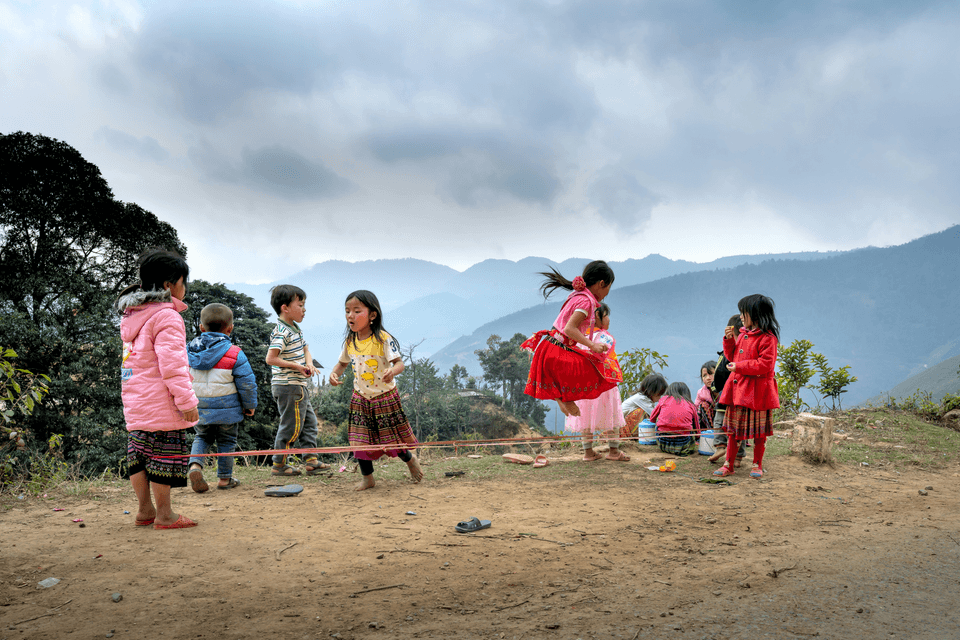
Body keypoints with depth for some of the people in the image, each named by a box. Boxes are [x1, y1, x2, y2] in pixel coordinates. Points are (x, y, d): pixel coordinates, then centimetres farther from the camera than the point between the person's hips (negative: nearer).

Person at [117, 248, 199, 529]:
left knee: (139, 453, 13)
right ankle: (164, 514, 7)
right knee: (165, 454, -1)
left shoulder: (131, 316, 16)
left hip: (134, 401, 9)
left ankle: (145, 510, 23)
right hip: (160, 403, -9)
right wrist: (187, 401, -17)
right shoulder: (167, 317, -14)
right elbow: (172, 365, -20)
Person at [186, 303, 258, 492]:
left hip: (197, 411, 3)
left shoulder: (189, 351, 0)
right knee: (226, 441, 13)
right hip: (226, 411, -3)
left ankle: (195, 465, -2)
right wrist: (250, 405, 3)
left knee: (203, 437, 22)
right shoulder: (234, 354, -13)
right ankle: (224, 478, 21)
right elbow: (247, 382, -11)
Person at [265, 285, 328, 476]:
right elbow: (271, 358, -26)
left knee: (309, 421, 13)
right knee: (291, 426, -1)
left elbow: (305, 349, 23)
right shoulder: (281, 333, -18)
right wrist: (297, 366, -21)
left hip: (298, 387, 10)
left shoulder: (295, 329, 13)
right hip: (288, 387, -10)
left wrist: (309, 364, 1)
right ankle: (279, 465, 10)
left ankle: (311, 460, 17)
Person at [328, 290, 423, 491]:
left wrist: (392, 371, -43)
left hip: (385, 397, -4)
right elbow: (343, 362, 12)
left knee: (392, 437, 5)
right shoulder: (350, 342, -3)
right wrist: (334, 373, -9)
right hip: (361, 398, 4)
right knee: (360, 439, 3)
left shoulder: (383, 339, -19)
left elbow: (399, 362, -21)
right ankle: (367, 478, 18)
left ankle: (410, 459, 34)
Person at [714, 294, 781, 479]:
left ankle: (757, 465, 19)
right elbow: (732, 356, 21)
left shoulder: (767, 337, -14)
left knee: (758, 431, 6)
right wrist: (729, 339, 5)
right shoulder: (743, 334, 12)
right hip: (737, 387, 8)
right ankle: (728, 465, 15)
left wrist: (739, 367, -18)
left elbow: (764, 365, -21)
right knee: (733, 428, 9)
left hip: (757, 391, -8)